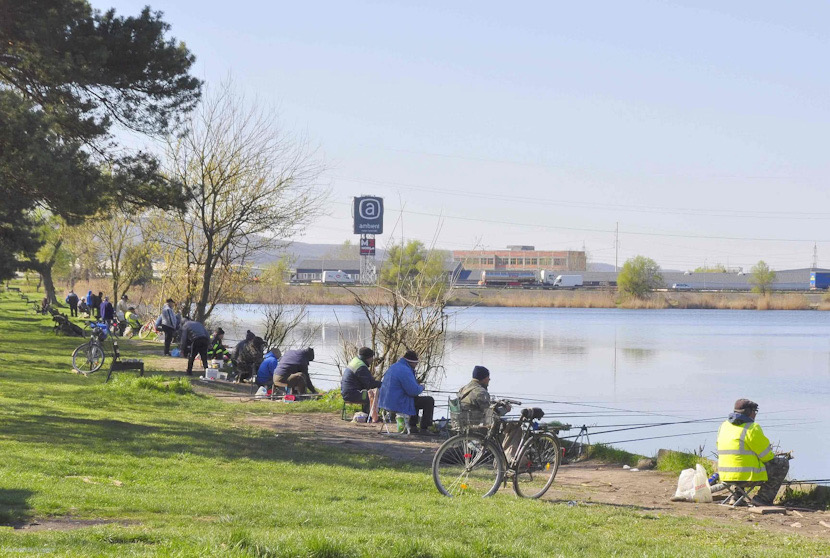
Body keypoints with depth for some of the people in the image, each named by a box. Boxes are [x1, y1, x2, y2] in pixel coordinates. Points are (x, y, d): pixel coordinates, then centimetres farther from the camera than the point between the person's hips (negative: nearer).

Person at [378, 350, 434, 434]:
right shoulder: (405, 371, -20)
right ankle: (424, 429, 5)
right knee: (429, 401, -2)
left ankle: (413, 426, 34)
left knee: (416, 399, 34)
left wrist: (417, 384, 17)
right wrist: (421, 387, -2)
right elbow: (414, 391, -23)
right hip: (398, 404, -10)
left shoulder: (393, 367, 13)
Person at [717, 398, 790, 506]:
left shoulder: (723, 426, 11)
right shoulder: (752, 428, -13)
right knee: (783, 464, 6)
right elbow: (766, 455, -7)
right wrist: (772, 459, 15)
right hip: (747, 475, -8)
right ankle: (764, 497, 1)